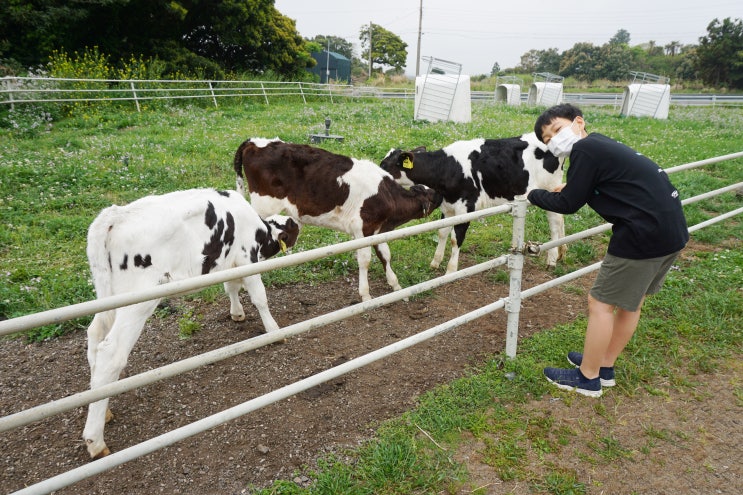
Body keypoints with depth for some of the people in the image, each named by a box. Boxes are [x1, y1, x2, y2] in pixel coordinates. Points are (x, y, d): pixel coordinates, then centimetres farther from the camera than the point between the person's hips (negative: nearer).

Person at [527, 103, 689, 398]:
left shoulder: (585, 149, -11)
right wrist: (573, 187, 28)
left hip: (644, 234, -10)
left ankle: (588, 378, 16)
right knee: (631, 302, 19)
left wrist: (533, 195, 5)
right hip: (672, 230, 10)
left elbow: (568, 204, -9)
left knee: (601, 303, 3)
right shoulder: (603, 144, 16)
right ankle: (604, 366, 35)